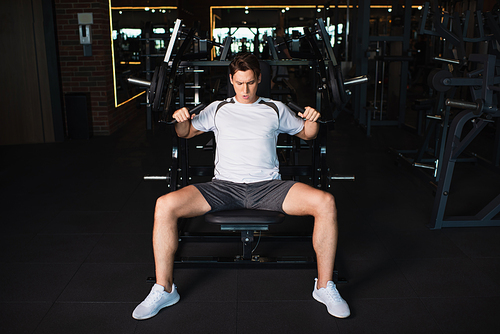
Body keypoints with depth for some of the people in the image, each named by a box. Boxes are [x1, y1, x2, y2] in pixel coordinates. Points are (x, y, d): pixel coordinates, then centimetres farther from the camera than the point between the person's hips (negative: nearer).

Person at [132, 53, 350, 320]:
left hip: (267, 186, 0)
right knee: (165, 205, -23)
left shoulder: (275, 109, 19)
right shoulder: (218, 109, 20)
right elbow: (187, 132, 23)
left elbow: (306, 134, 24)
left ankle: (324, 287, -10)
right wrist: (181, 119, 0)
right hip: (224, 186, 0)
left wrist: (312, 120, 0)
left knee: (326, 203, -25)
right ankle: (164, 289, -8)